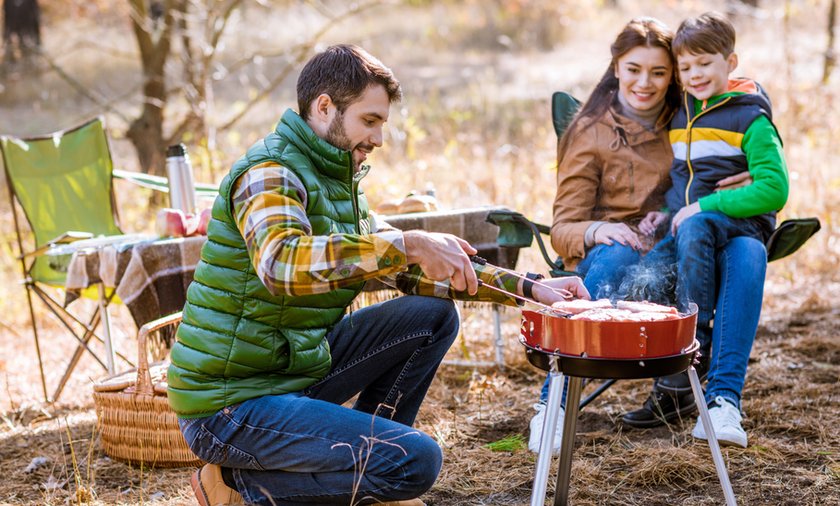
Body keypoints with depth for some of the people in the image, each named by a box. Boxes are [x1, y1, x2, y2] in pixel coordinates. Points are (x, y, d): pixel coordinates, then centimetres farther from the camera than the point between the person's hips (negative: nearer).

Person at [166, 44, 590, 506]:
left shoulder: (339, 180, 12)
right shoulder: (270, 172, -17)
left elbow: (410, 273, 15)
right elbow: (282, 263, -38)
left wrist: (525, 287, 7)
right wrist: (407, 243, -39)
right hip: (229, 406, -9)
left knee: (432, 315, 5)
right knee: (415, 462, -20)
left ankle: (361, 457, 11)